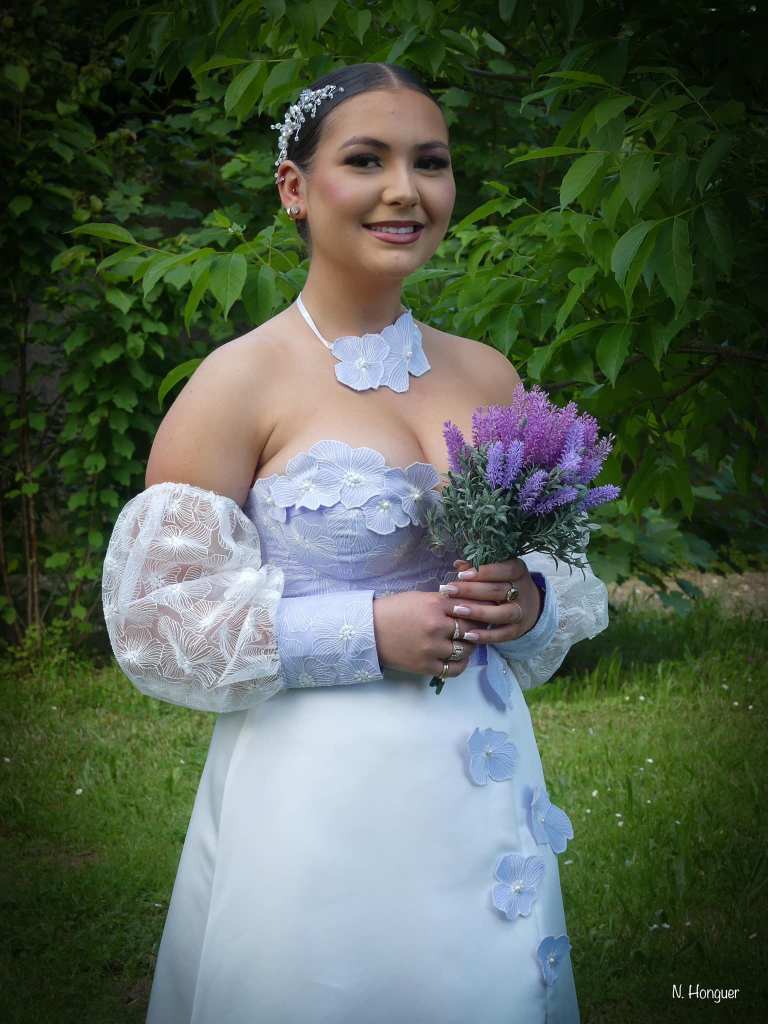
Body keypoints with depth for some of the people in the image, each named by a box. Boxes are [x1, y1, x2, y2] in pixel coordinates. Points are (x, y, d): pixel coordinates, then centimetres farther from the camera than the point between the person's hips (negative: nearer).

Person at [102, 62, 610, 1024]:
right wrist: (367, 632, -18)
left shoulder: (487, 375, 6)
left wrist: (532, 603, -7)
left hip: (485, 791, 5)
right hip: (317, 806, -5)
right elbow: (153, 615, -11)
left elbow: (564, 565, 16)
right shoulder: (242, 381, -10)